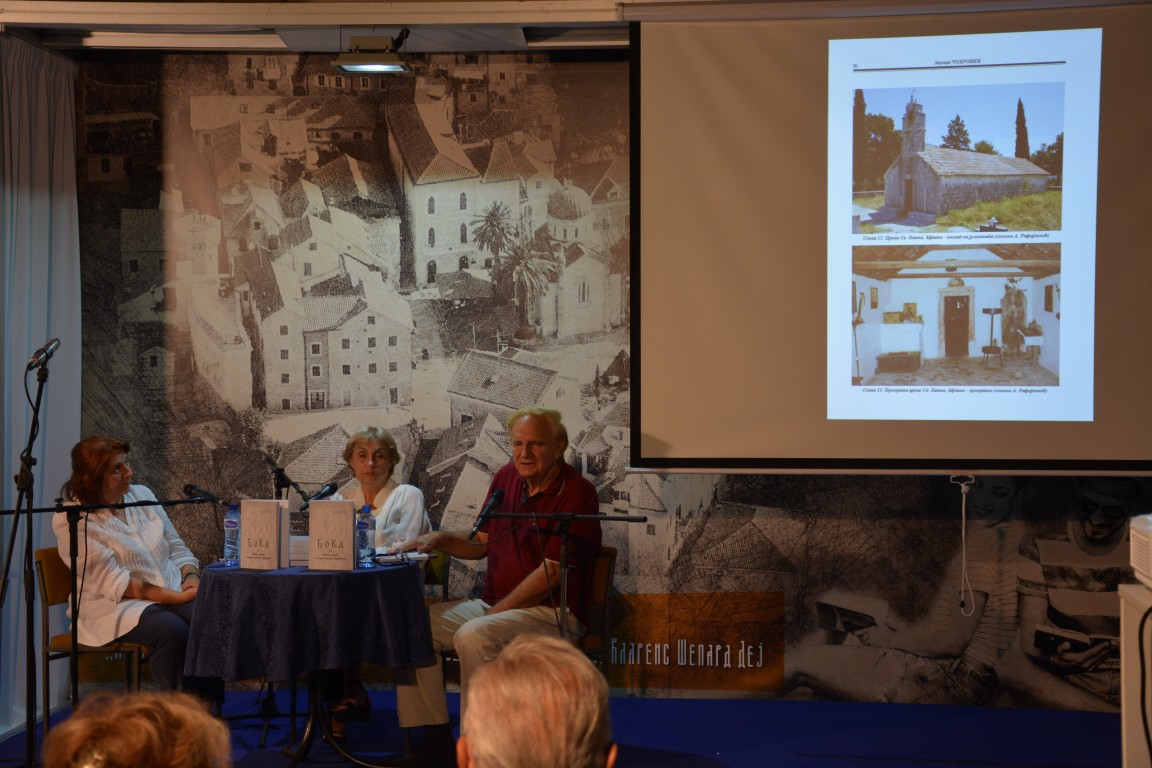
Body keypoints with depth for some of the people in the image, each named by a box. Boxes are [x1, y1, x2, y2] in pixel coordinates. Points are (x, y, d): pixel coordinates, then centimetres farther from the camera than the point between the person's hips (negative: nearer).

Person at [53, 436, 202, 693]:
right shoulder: (70, 521, -8)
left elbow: (177, 548, 16)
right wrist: (176, 597, -23)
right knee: (172, 630, -35)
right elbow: (113, 581, -16)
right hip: (115, 607, -5)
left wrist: (191, 578, -8)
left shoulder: (142, 495, 12)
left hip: (176, 593, 5)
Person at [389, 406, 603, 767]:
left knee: (474, 637, -33)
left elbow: (551, 574, -19)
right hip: (494, 604, 8)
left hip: (552, 612, -8)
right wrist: (440, 539, 1)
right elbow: (481, 543, 20)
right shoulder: (506, 477, 8)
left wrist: (495, 612, -17)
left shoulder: (576, 493, -15)